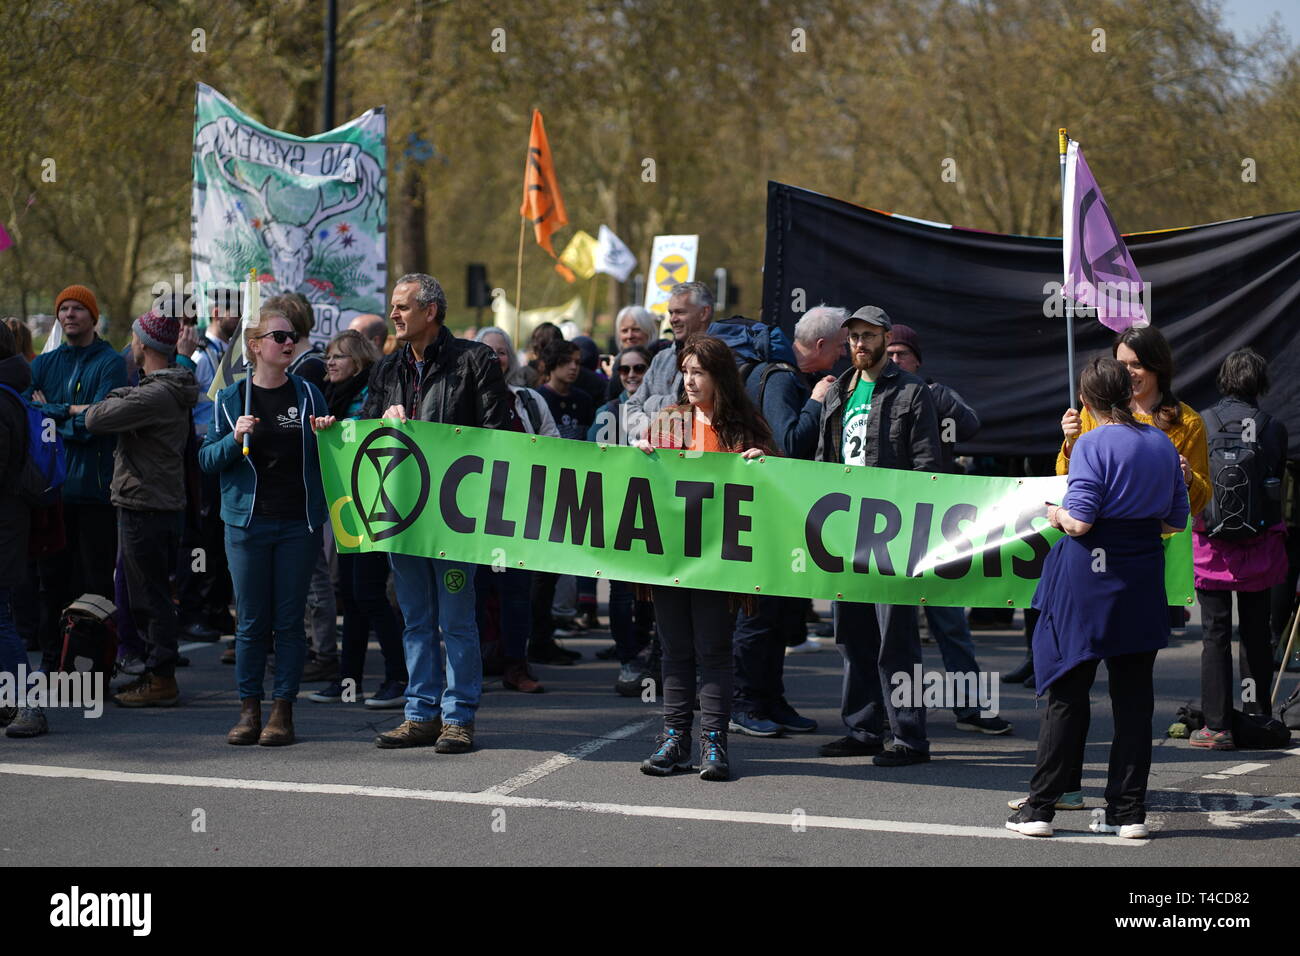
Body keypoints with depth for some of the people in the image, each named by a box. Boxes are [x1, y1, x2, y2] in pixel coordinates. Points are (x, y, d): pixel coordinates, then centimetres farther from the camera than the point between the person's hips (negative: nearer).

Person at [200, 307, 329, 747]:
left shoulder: (308, 394, 7)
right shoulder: (231, 398, 4)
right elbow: (207, 459, 3)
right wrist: (234, 438, -15)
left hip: (298, 523, 1)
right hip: (248, 523, 0)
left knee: (289, 620, 2)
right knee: (252, 621, 2)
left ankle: (283, 711, 7)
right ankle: (249, 711, 9)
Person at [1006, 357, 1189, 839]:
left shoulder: (1091, 444, -12)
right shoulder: (1163, 445, 7)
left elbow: (1079, 521, -18)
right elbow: (1176, 520, 11)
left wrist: (1057, 515, 2)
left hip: (1089, 578, -5)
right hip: (1144, 580, 5)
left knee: (1067, 694, 3)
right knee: (1133, 695, 9)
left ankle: (1040, 807, 6)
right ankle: (1128, 811, 9)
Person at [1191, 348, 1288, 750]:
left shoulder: (1201, 423, -5)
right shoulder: (1274, 428, -2)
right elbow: (1278, 482, 6)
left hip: (1211, 541, -1)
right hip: (1261, 543, 1)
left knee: (1215, 633, 1)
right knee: (1257, 632, 13)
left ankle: (1218, 726, -2)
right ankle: (1258, 718, 18)